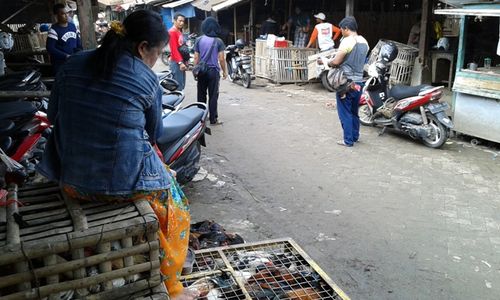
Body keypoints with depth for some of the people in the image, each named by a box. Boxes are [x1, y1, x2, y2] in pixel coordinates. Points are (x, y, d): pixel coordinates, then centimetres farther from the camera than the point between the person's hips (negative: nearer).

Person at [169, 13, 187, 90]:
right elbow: (174, 49, -20)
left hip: (181, 61, 10)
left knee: (182, 85, 12)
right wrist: (180, 62, -25)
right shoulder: (172, 32, -12)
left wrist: (184, 61, 17)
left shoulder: (179, 32, 17)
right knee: (178, 85, -10)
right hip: (176, 62, -10)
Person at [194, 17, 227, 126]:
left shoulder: (199, 40, 0)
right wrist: (224, 71, 5)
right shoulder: (218, 41, -6)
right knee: (213, 96, 2)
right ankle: (213, 119, 4)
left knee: (201, 95, 11)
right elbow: (221, 58, -6)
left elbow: (196, 57, 1)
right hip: (214, 71, -2)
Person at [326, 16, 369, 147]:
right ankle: (355, 136, 28)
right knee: (354, 112, 19)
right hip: (358, 82, 8)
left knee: (345, 112, 1)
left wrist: (328, 63, 1)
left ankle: (348, 140, 4)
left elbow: (336, 62, -18)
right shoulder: (364, 42, 9)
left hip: (346, 82, -8)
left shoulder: (347, 41, -16)